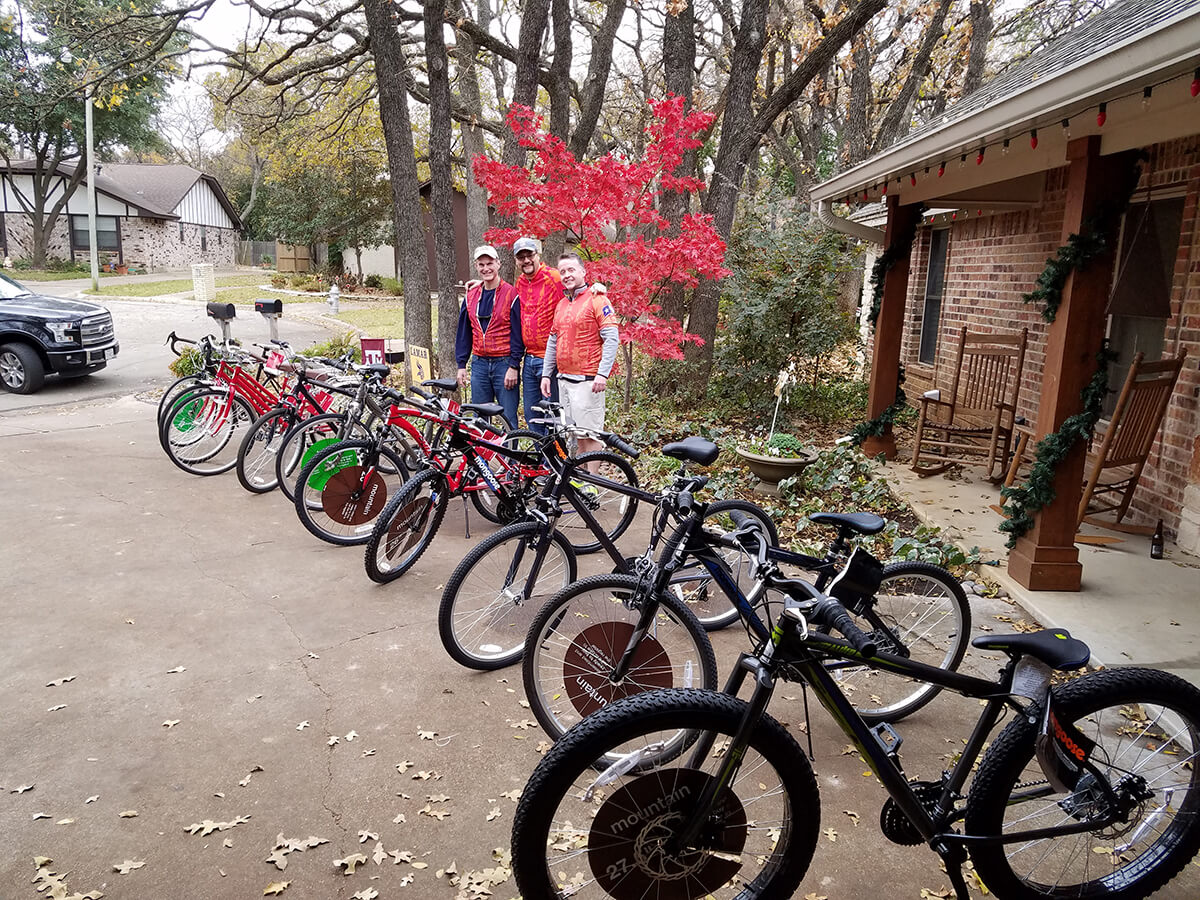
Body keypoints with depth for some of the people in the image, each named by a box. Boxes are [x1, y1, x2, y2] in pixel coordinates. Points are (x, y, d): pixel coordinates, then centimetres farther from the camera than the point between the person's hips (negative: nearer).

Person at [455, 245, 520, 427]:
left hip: (504, 364, -5)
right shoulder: (471, 295, 11)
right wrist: (461, 364, 10)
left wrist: (514, 366, -13)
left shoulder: (511, 294, -5)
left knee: (508, 418, -1)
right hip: (479, 364, 5)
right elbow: (463, 332, 15)